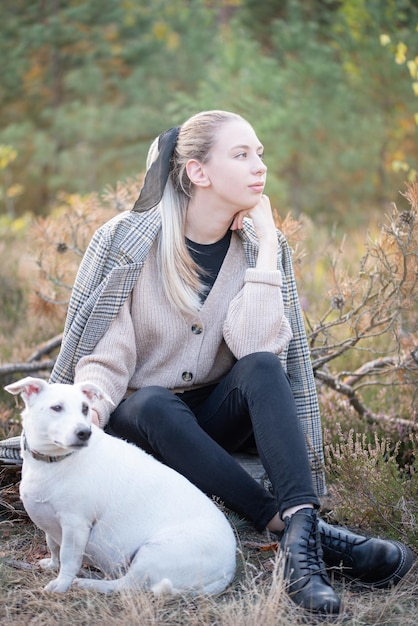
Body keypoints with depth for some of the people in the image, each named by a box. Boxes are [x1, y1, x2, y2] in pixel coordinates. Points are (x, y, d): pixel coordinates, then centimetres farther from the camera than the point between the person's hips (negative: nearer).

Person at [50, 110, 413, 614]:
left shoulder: (258, 245, -4)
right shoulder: (126, 239, -12)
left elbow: (254, 346, -21)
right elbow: (105, 357, -15)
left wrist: (267, 246, -20)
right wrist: (85, 419, -34)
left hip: (213, 417, 2)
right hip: (138, 422, -2)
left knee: (261, 367, -28)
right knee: (154, 404, -36)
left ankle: (302, 526, -43)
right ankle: (293, 526, -37)